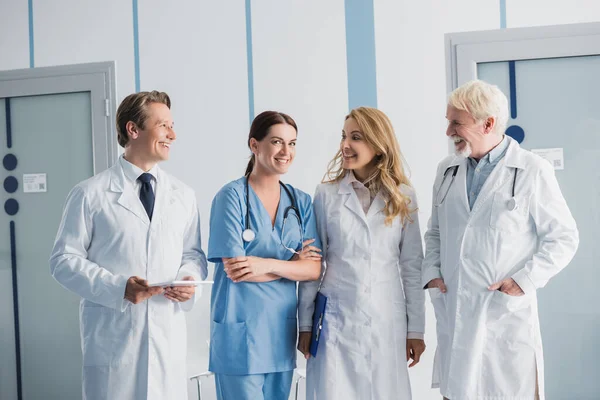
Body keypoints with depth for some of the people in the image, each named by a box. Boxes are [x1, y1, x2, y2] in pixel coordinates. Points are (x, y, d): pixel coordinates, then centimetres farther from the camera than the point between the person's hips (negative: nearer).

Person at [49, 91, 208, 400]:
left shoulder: (183, 196, 11)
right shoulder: (90, 194, -2)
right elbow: (64, 259, -3)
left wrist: (191, 277, -7)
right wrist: (118, 287, -16)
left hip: (168, 333, 4)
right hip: (111, 335, -3)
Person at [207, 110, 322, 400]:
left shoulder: (300, 201, 8)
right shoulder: (232, 196, -7)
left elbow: (315, 268, -1)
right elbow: (234, 269, -14)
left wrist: (268, 264, -17)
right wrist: (293, 263, -6)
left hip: (282, 329, 5)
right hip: (240, 329, -5)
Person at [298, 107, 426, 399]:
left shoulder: (403, 197, 2)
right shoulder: (327, 194, 0)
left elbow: (412, 265, 4)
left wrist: (416, 329, 3)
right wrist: (305, 324, 3)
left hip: (387, 322, 1)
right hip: (336, 320, -1)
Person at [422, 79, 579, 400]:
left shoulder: (533, 171, -5)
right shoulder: (447, 170, 11)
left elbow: (563, 238, -2)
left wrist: (525, 280, -11)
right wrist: (431, 273, 5)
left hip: (508, 316, -4)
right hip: (453, 316, 5)